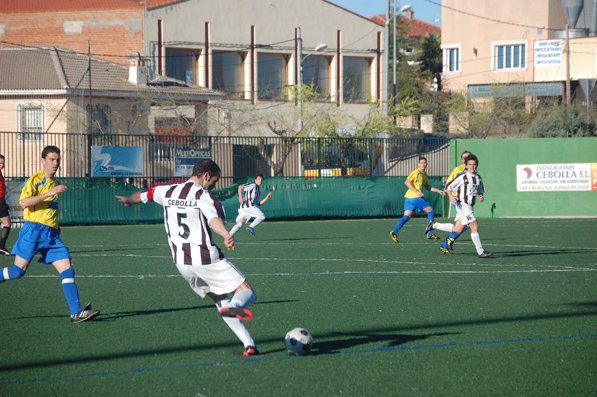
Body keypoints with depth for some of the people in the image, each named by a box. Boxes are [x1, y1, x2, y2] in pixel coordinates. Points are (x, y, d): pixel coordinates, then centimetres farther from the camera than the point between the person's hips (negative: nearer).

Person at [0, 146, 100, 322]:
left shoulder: (55, 183, 19)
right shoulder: (35, 180, -4)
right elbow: (23, 202, -19)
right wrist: (50, 193, -21)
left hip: (52, 234, 6)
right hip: (34, 230, -6)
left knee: (67, 269, -7)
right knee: (18, 270, -9)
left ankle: (76, 312, -13)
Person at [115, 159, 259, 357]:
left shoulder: (168, 191, 13)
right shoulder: (203, 195, -8)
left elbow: (144, 195, 33)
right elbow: (213, 219, -30)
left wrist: (129, 200, 56)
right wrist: (226, 235, -49)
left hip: (181, 262, 7)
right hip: (207, 258, -7)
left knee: (220, 299, 19)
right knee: (247, 292, -4)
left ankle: (248, 344, 7)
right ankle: (234, 306, -42)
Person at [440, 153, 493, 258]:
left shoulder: (478, 177, 10)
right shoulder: (462, 177, -11)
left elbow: (480, 191, 23)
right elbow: (448, 187, -7)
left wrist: (481, 196, 1)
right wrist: (451, 196, -25)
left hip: (470, 206, 8)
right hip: (462, 205, -8)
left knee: (458, 229, 15)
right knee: (475, 227, -15)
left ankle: (445, 246, 32)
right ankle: (480, 252, -14)